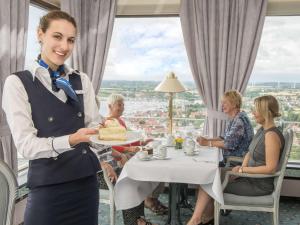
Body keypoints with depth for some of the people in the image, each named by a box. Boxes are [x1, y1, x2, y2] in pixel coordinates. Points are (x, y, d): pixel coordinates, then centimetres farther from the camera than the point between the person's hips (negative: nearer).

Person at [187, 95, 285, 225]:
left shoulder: (271, 135, -22)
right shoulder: (262, 130, 7)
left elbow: (271, 168, -24)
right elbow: (250, 153, 15)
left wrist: (243, 169, -18)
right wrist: (242, 167, -4)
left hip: (260, 185, -9)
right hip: (251, 176, 9)